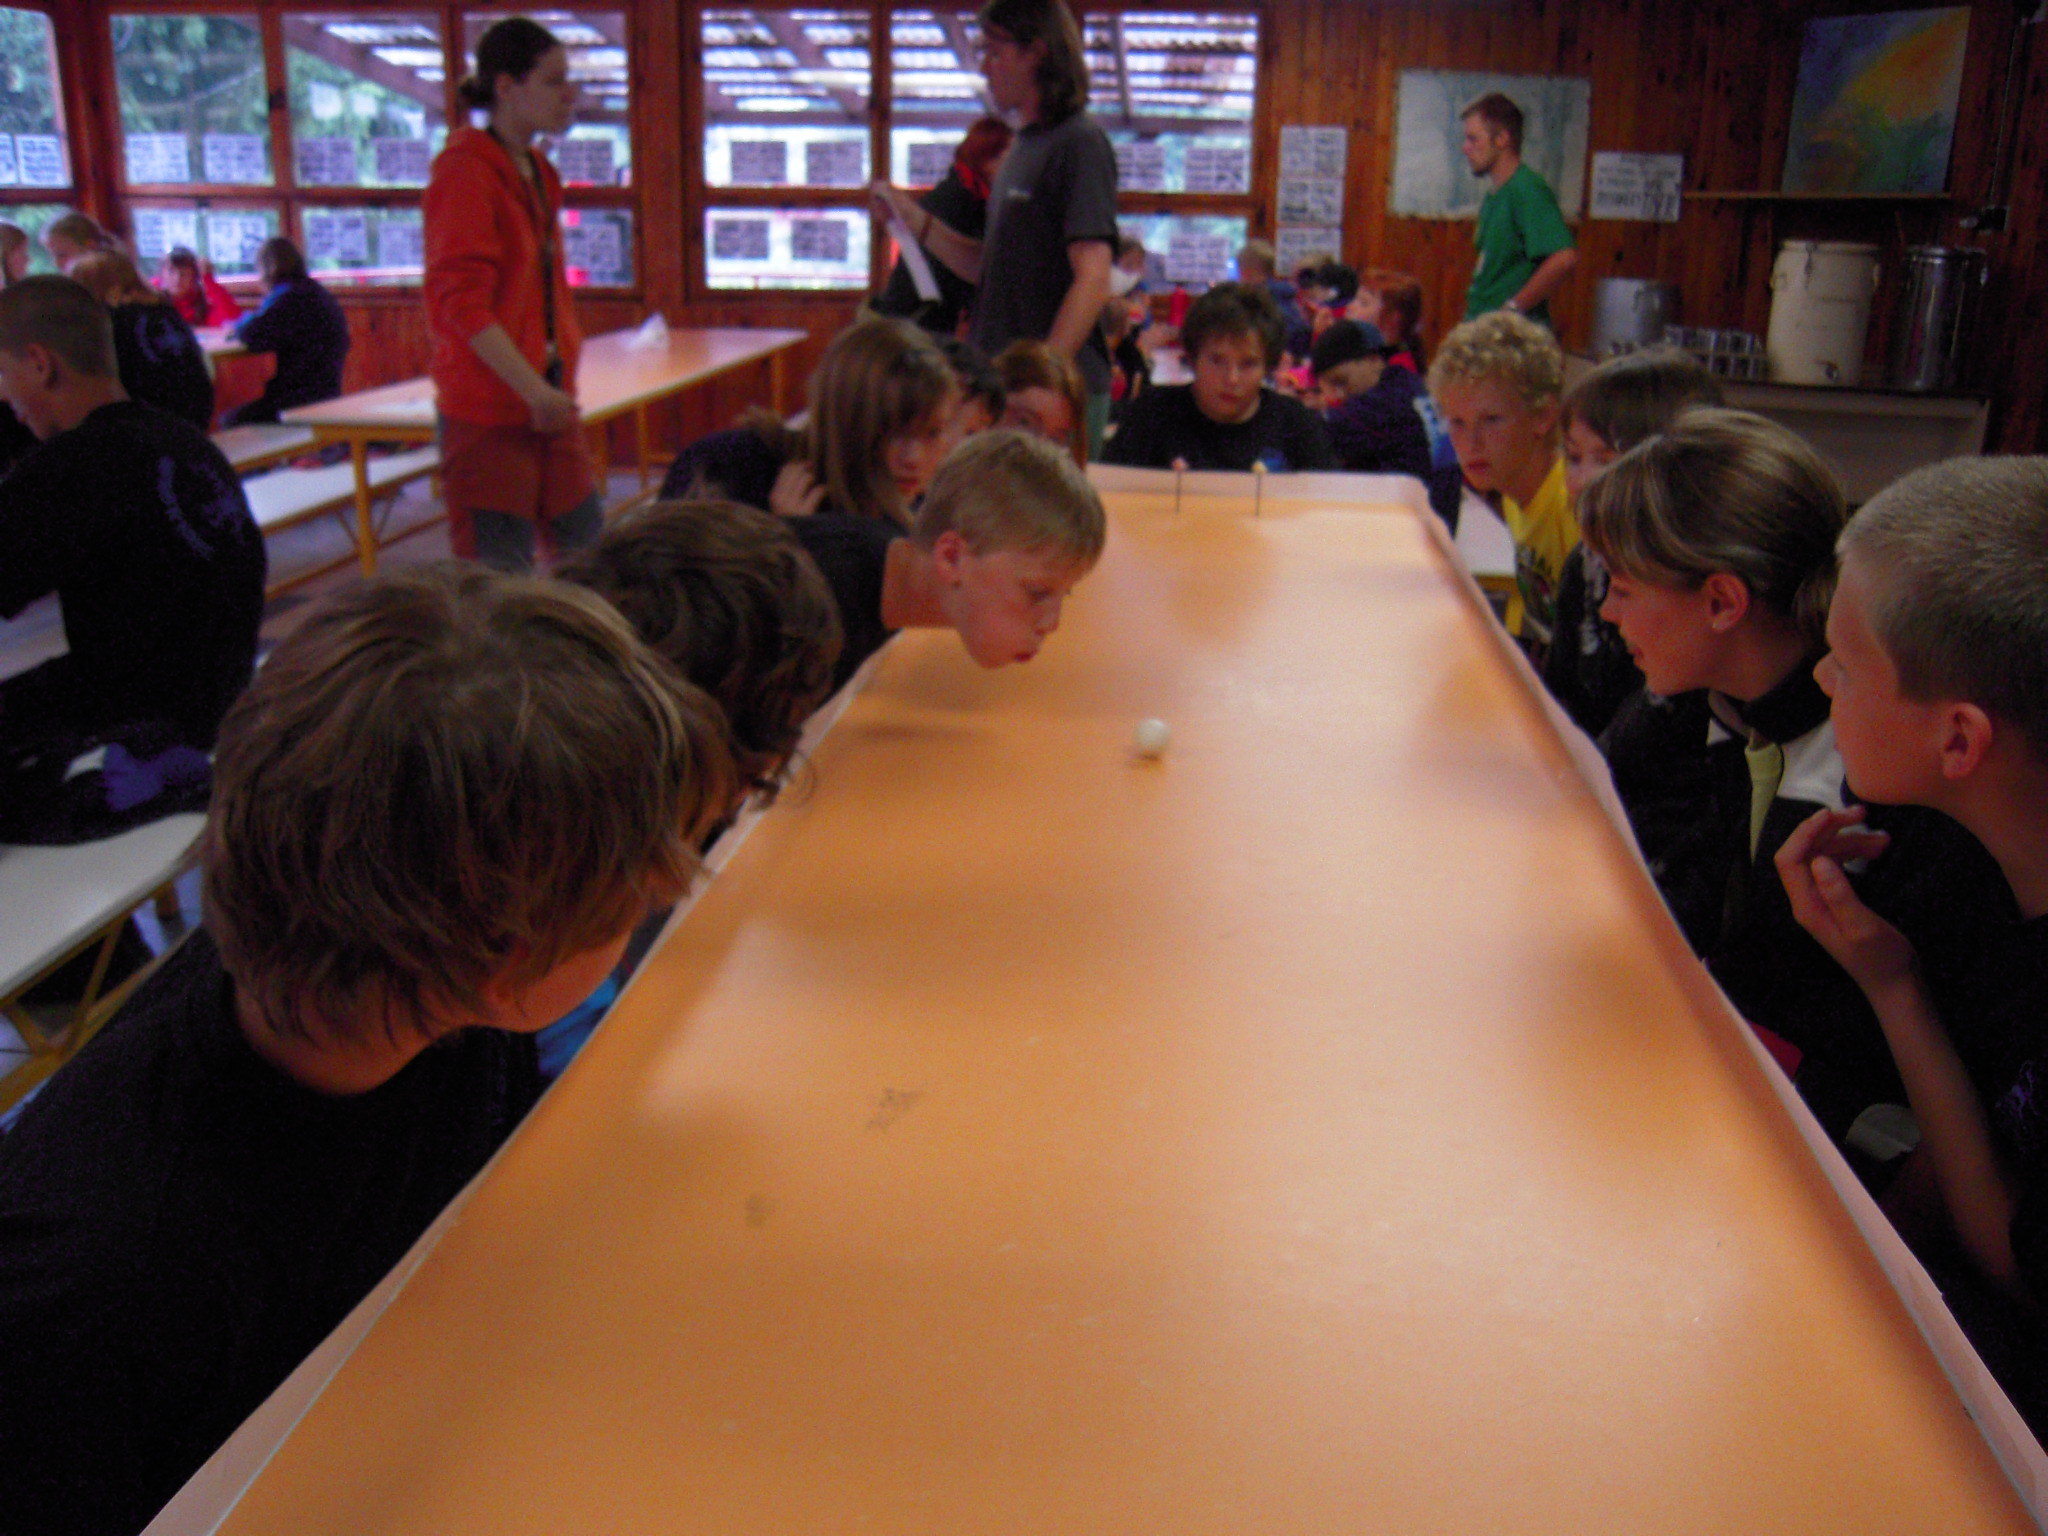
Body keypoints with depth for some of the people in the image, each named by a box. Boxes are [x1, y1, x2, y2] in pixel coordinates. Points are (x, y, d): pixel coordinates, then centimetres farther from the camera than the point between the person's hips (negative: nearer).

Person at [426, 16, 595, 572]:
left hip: (547, 404, 9)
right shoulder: (465, 171, -12)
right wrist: (533, 390, -22)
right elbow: (460, 302, -18)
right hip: (487, 412, -9)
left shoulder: (537, 173, 14)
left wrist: (559, 384, 13)